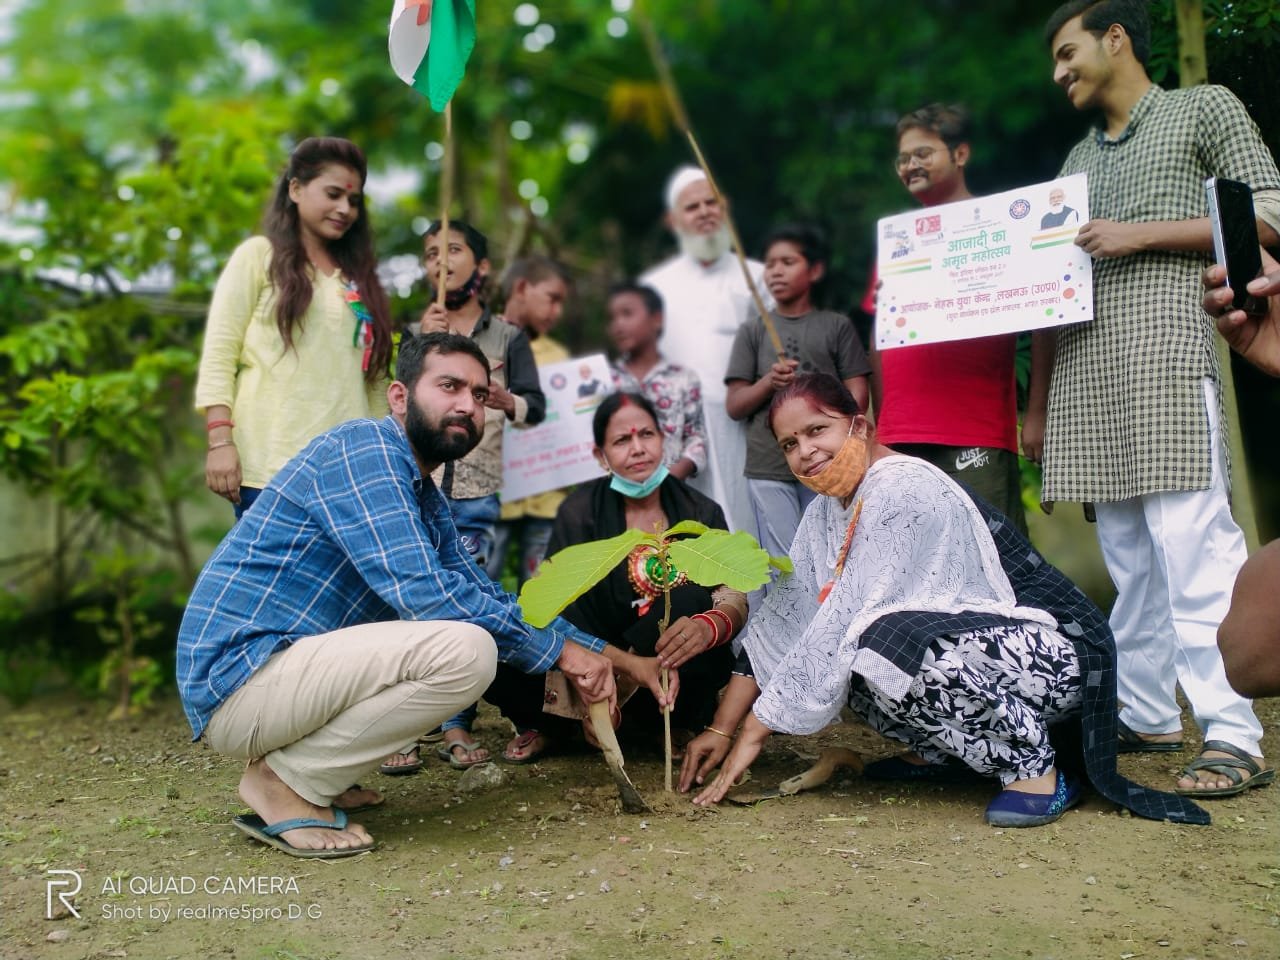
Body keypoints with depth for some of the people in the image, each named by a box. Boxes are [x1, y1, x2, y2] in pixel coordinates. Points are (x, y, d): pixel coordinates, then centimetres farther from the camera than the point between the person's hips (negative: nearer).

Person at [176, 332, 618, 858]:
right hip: (237, 681, -10)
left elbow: (483, 593, 19)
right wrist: (556, 647, -15)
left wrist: (588, 650, 5)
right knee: (466, 648, -24)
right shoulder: (364, 447, -14)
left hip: (290, 664, 10)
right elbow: (419, 589, -24)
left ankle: (313, 768, 11)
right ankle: (287, 781, -8)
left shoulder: (426, 498, 15)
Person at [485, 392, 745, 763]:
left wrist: (710, 627, -34)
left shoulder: (701, 512, 0)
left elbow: (736, 603, -9)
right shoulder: (581, 511, -4)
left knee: (689, 599, -30)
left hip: (680, 678, 0)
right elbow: (560, 611, -13)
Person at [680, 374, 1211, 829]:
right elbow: (780, 622, 5)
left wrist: (753, 735, -21)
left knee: (881, 641, -33)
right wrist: (720, 729, 0)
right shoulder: (829, 506, 6)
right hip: (961, 649, 9)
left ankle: (1036, 769, -14)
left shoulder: (900, 490, -21)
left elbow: (843, 626, -26)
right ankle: (934, 752, 13)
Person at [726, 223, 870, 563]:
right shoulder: (753, 331, 11)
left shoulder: (837, 326, 9)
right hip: (768, 469, 0)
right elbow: (734, 406, 8)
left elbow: (857, 395, 4)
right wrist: (768, 383, -10)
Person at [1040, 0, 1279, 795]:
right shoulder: (1080, 159, 25)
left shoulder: (1203, 107, 9)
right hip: (1086, 366, 6)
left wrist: (1140, 233, -8)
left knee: (1192, 539, -13)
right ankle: (1147, 715, 12)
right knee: (1126, 551, 6)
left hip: (1163, 349, -6)